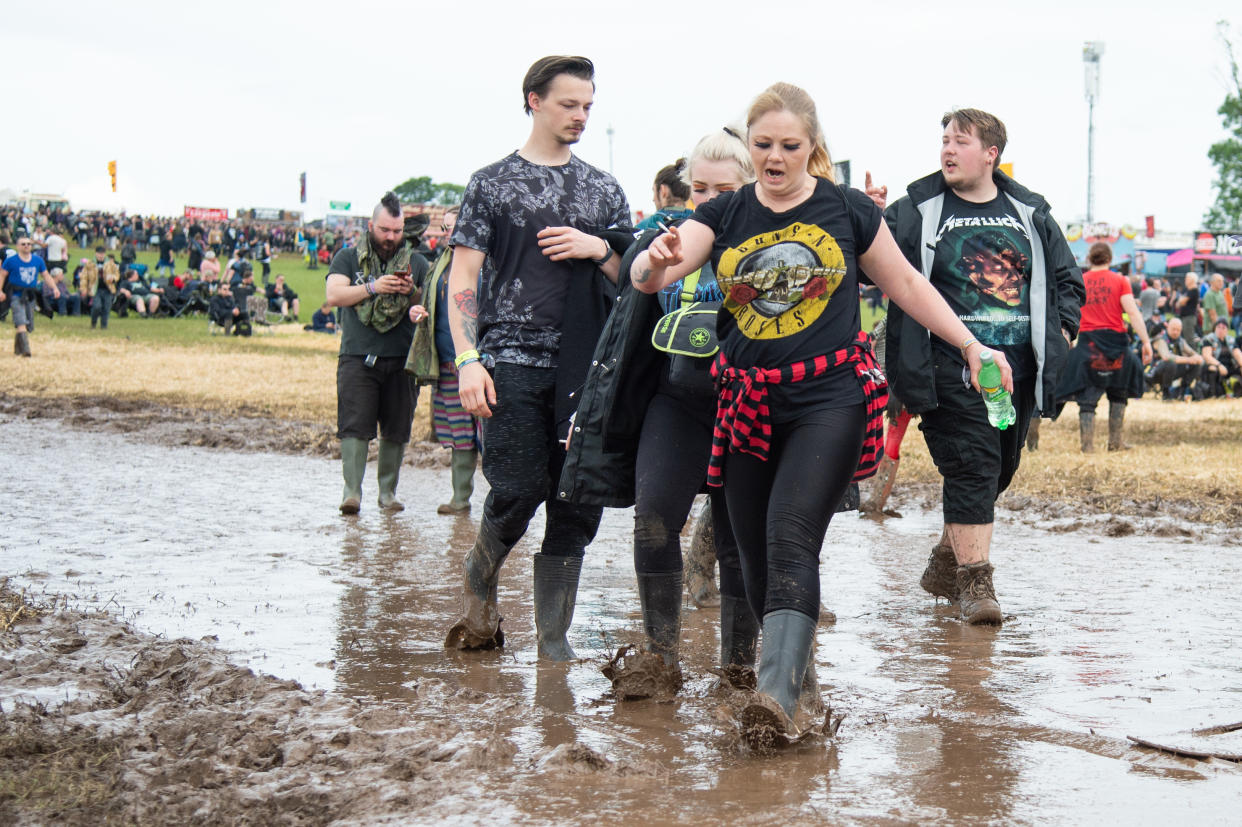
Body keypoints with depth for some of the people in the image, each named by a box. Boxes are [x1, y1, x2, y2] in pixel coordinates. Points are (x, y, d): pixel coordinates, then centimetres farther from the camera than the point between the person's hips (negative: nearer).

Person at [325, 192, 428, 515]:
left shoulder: (417, 263, 14)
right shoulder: (348, 258, 10)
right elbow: (334, 295, -5)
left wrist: (412, 292, -10)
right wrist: (372, 287, -17)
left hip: (401, 359, 2)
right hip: (357, 357, -2)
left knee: (396, 430, 3)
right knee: (354, 427, -9)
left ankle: (388, 491, 13)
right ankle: (352, 492, -10)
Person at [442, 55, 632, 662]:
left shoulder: (603, 189, 16)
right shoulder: (493, 183, 6)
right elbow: (462, 279, 2)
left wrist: (599, 250, -3)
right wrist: (468, 361, -10)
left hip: (586, 366, 3)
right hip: (513, 360, -3)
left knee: (577, 502, 1)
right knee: (516, 493, -11)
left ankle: (553, 634, 11)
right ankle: (479, 577, 20)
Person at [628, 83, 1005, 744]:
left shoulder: (847, 210, 4)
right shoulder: (722, 216, 7)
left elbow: (906, 284, 15)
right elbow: (646, 276, -5)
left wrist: (971, 346, 13)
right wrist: (657, 261, -30)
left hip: (830, 397, -4)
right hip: (747, 404, 4)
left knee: (791, 535, -20)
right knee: (754, 553, 6)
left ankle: (777, 695, -30)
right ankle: (793, 663, 27)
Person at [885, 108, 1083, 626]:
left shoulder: (1030, 214, 12)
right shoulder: (918, 210, 2)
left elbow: (1067, 277, 21)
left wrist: (1062, 330, 6)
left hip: (1018, 364, 5)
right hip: (952, 364, -5)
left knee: (999, 468, 12)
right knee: (971, 466, -13)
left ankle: (946, 561, 30)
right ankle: (974, 581, -9)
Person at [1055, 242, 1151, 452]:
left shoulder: (1079, 281, 5)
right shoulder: (1119, 281, 1)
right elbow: (1132, 313, -7)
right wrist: (1146, 342, -9)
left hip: (1087, 340, 0)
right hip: (1115, 338, 0)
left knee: (1087, 395, 2)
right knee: (1118, 393, 16)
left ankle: (1087, 443, -6)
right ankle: (1115, 441, 15)